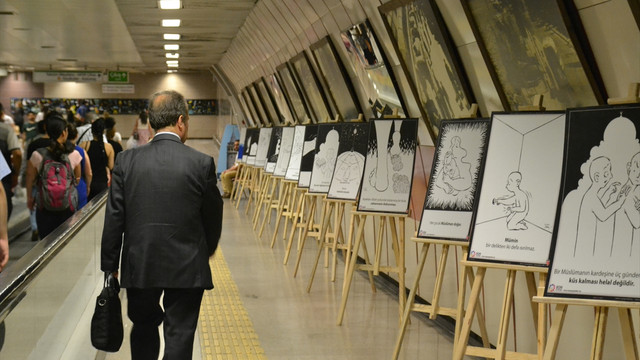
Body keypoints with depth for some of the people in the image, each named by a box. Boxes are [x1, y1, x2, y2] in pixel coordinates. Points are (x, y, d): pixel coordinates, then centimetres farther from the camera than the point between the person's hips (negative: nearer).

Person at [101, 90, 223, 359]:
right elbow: (212, 216, 0)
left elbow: (114, 218, -3)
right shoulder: (202, 163, -10)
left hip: (139, 266, 3)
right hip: (187, 267, -2)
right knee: (179, 337, 6)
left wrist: (110, 265, 8)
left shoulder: (127, 160, -5)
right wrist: (206, 252, 19)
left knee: (144, 327, 23)